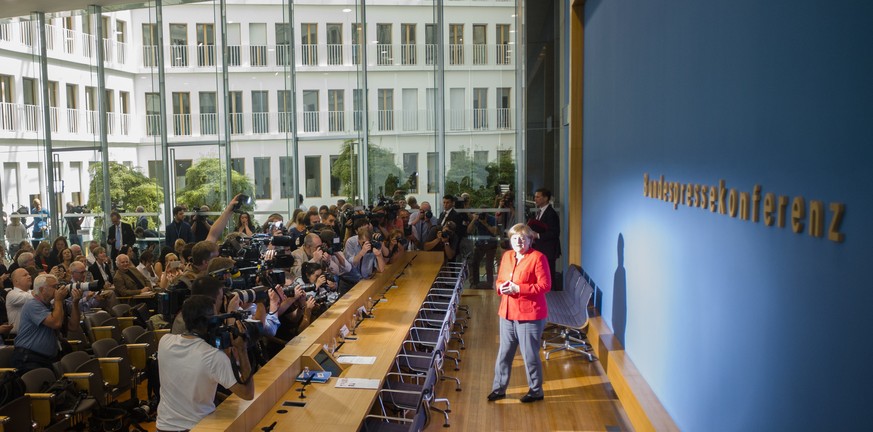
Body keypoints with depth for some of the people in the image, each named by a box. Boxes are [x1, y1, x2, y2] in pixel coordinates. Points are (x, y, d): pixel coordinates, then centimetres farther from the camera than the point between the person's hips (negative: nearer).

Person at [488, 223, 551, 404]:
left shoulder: (537, 257, -11)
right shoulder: (506, 256, 9)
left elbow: (545, 285, -15)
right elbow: (499, 280, 18)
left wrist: (518, 288, -21)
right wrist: (501, 287, -6)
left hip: (530, 314, -6)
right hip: (507, 313, 6)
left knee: (530, 354, 3)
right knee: (504, 353, 14)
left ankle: (536, 391, 20)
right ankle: (499, 388, 27)